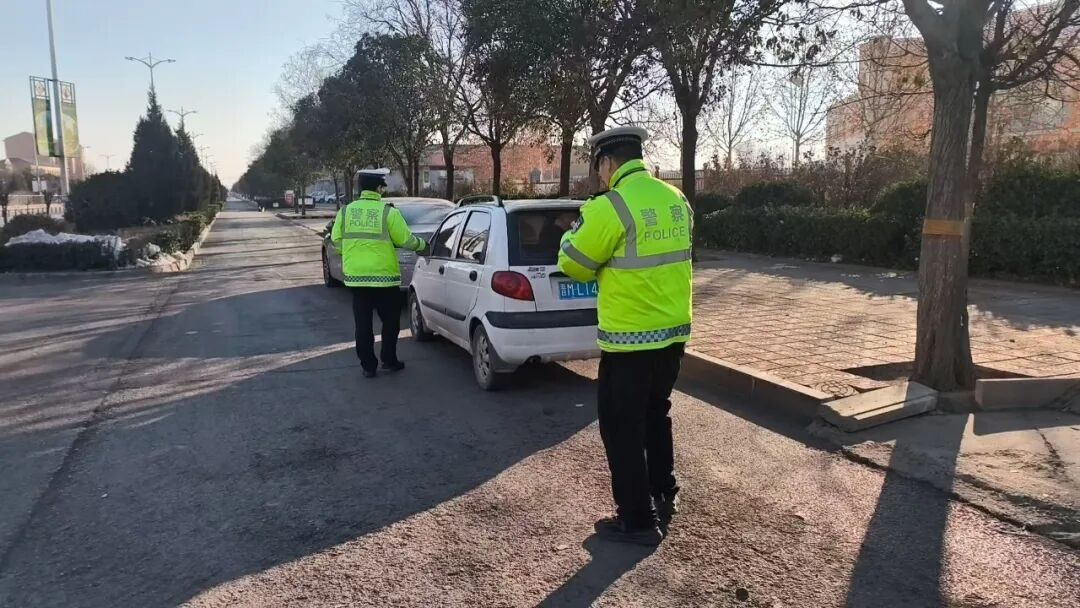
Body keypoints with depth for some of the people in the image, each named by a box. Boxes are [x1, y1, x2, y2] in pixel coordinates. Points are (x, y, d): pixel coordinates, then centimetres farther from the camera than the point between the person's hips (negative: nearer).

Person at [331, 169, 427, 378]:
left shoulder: (345, 211, 2)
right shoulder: (388, 212, -9)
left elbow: (336, 240, 6)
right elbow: (406, 240, -6)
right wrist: (422, 244, 14)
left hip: (356, 276, 3)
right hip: (384, 276, -3)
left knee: (363, 324, 9)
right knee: (390, 321, 14)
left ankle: (368, 365, 13)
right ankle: (389, 361, 20)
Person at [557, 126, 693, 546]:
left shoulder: (611, 207, -18)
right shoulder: (676, 199, 6)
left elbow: (572, 264, -7)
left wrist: (580, 226, 11)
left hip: (630, 337, -8)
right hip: (673, 330, 8)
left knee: (622, 427, 6)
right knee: (655, 414, 24)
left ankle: (638, 520, 14)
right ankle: (663, 496, 37)